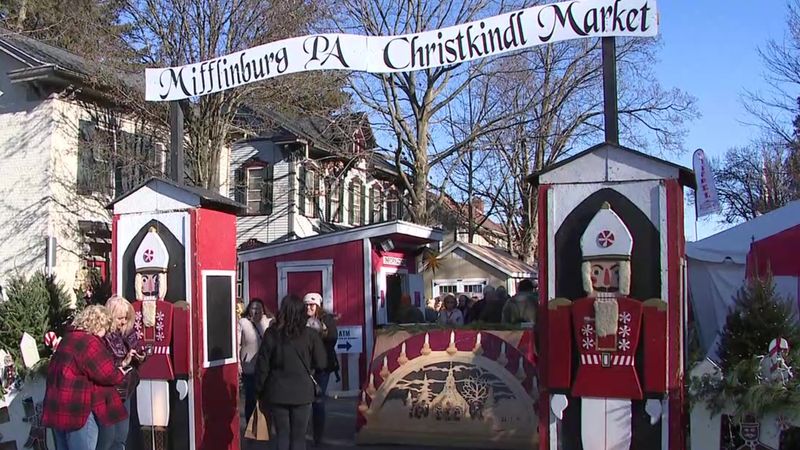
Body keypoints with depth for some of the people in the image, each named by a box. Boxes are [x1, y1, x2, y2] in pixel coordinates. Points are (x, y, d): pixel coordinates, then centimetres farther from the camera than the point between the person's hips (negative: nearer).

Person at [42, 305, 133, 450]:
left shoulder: (69, 338, 17)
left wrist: (120, 364, 18)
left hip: (59, 409, 10)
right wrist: (120, 372, 5)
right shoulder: (89, 342, -15)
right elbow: (107, 374, -16)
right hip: (77, 409, -10)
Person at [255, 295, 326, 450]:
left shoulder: (272, 333, -6)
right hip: (302, 392, -1)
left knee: (282, 435, 10)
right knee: (298, 437, 7)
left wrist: (260, 390, 8)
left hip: (277, 392, 1)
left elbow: (262, 365, -3)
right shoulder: (310, 334, -8)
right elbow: (321, 363, -2)